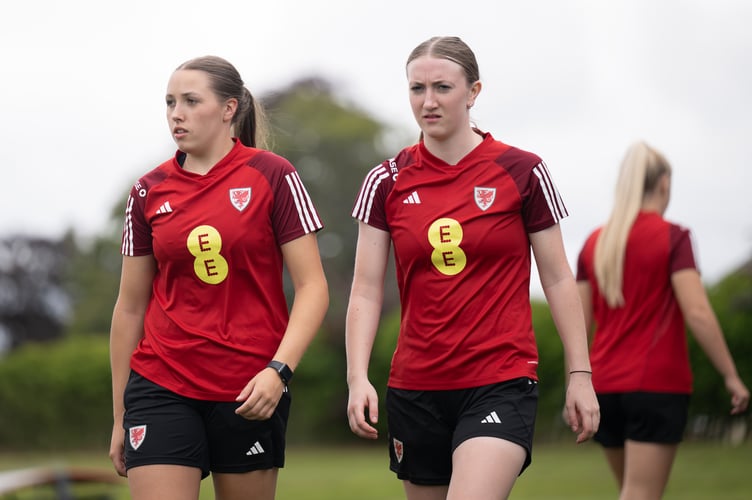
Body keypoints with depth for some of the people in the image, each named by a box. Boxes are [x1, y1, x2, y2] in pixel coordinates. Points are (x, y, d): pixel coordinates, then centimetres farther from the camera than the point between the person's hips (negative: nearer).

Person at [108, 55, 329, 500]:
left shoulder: (272, 176, -2)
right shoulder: (149, 192, 6)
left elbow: (312, 287, -5)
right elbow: (130, 307, 11)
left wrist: (279, 370, -19)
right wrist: (120, 416, 12)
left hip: (252, 390, -2)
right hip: (161, 387, 2)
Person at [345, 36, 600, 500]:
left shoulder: (523, 172, -2)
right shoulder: (387, 181, 4)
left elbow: (558, 279, 3)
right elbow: (366, 290, 2)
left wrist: (580, 374, 0)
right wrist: (358, 378, -10)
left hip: (502, 381, -4)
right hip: (415, 388, 4)